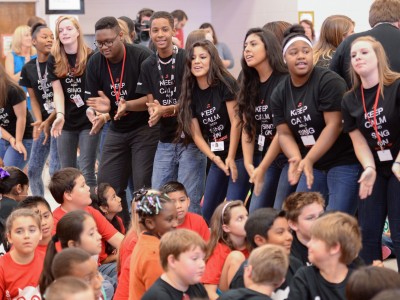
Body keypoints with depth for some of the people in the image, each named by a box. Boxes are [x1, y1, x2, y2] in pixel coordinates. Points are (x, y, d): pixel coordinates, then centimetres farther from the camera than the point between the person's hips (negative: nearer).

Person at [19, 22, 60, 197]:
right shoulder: (28, 69, 8)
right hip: (44, 122, 6)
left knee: (55, 169, -12)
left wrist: (49, 121, -13)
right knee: (33, 170, 7)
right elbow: (34, 99, 12)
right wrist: (39, 122, -4)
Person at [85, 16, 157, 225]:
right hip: (117, 130, 6)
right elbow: (94, 100, 1)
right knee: (106, 184, 4)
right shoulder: (95, 63, -3)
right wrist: (102, 109, -23)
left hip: (145, 128, -5)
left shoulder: (142, 57, -17)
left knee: (143, 184, -12)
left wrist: (128, 105, -34)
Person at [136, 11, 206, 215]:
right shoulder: (148, 66, 8)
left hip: (191, 139, -5)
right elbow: (151, 104, 8)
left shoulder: (187, 59, -9)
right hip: (165, 141, 6)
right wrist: (154, 110, -16)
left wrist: (166, 109, -24)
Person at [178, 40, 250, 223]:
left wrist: (231, 158, -15)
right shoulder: (191, 93, 4)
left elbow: (236, 122, -13)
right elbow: (196, 134, 2)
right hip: (217, 158, 6)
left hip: (237, 154, -6)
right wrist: (215, 158, -12)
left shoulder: (225, 84, -11)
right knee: (207, 211, 7)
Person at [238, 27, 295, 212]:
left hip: (289, 156, -7)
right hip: (264, 157, 7)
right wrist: (248, 163, -7)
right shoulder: (249, 85, 9)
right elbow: (247, 127, 7)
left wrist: (262, 169, -15)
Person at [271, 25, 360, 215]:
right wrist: (296, 160, -19)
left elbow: (334, 126, -19)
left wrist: (308, 160, -26)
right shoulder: (279, 94, 5)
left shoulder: (328, 82, -14)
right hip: (313, 166, 7)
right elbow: (284, 133, 1)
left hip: (344, 162, -6)